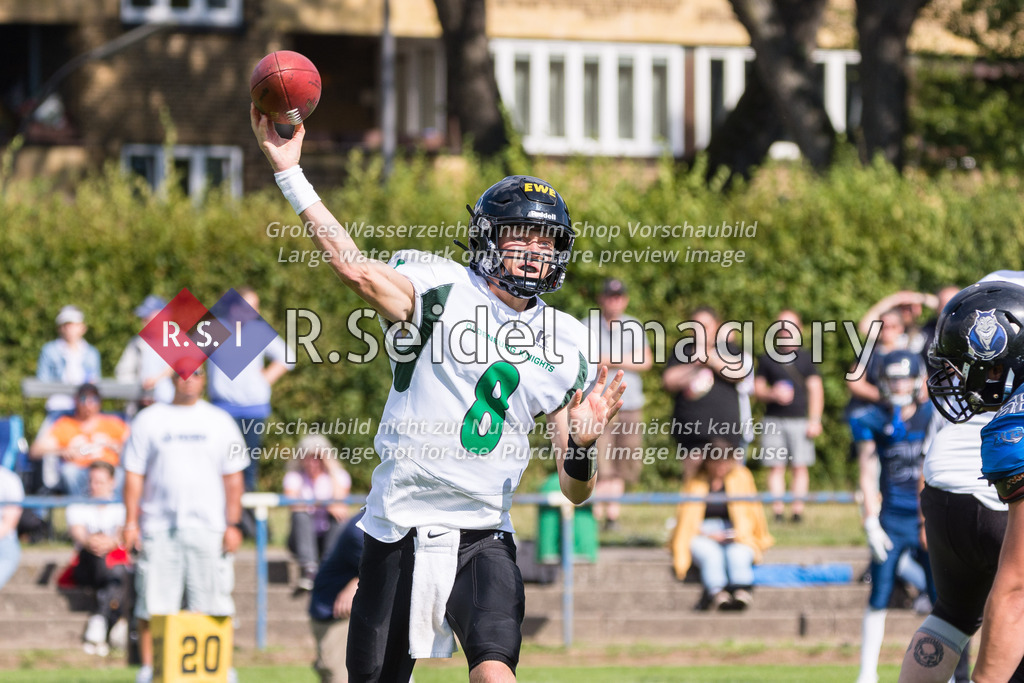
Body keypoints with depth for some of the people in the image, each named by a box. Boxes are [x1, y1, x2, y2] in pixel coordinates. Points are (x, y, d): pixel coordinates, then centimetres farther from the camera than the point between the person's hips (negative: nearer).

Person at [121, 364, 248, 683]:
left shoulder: (220, 422, 10)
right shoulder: (148, 420, 8)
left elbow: (233, 477, 10)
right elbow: (134, 474, 8)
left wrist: (233, 524, 1)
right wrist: (131, 521, -1)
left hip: (208, 526, 0)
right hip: (158, 526, 0)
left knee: (212, 606, -3)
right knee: (152, 606, -2)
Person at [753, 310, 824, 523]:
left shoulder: (805, 358, 8)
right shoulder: (767, 359, 9)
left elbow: (816, 390, 7)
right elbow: (757, 389, 11)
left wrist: (815, 420, -2)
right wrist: (773, 394, -10)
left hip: (799, 419, 0)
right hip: (773, 419, 0)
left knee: (800, 466, -3)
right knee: (776, 467, -2)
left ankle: (798, 509, -1)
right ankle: (778, 511, -1)